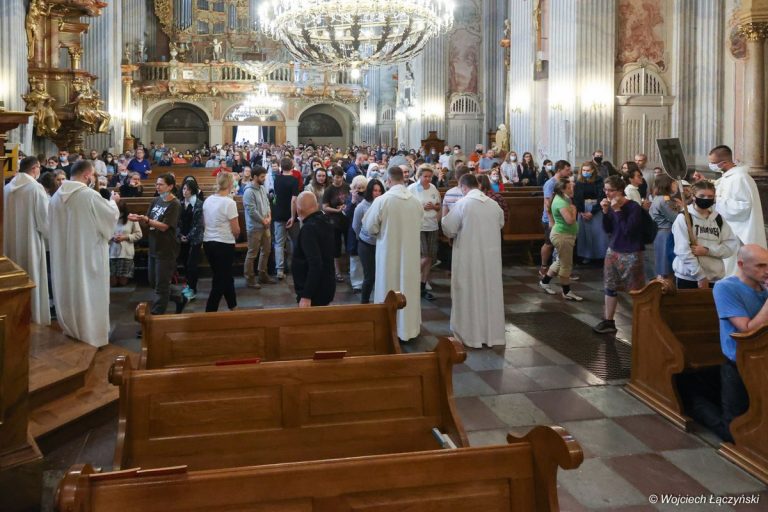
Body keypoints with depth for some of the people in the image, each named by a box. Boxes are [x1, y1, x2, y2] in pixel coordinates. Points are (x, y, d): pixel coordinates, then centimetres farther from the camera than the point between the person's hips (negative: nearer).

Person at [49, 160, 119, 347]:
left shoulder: (57, 196, 2)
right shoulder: (90, 195, -20)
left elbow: (53, 226, 15)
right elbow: (112, 214, -9)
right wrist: (112, 201, 10)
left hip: (64, 253, 7)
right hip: (87, 253, -7)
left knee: (69, 289, 18)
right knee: (89, 292, 3)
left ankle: (70, 329, 31)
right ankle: (91, 334, 10)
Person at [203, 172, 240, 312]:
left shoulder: (208, 200, 3)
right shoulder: (229, 202, -16)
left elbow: (205, 223, 12)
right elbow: (236, 230, -13)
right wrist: (235, 237, 8)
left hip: (208, 242, 7)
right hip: (224, 244, -7)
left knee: (226, 276, 21)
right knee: (220, 281, 3)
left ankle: (232, 307, 36)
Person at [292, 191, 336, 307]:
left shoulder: (309, 228, -21)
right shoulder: (324, 222, 9)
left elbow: (315, 265, -30)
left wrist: (306, 296, -31)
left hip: (314, 292, -10)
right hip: (325, 287, 10)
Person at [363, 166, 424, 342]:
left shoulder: (381, 200, -15)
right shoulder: (417, 201, -5)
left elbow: (369, 227, -7)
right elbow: (418, 226, 8)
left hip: (389, 252, -3)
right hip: (410, 252, 3)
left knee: (389, 288, 9)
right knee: (408, 288, 14)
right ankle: (408, 328, 23)